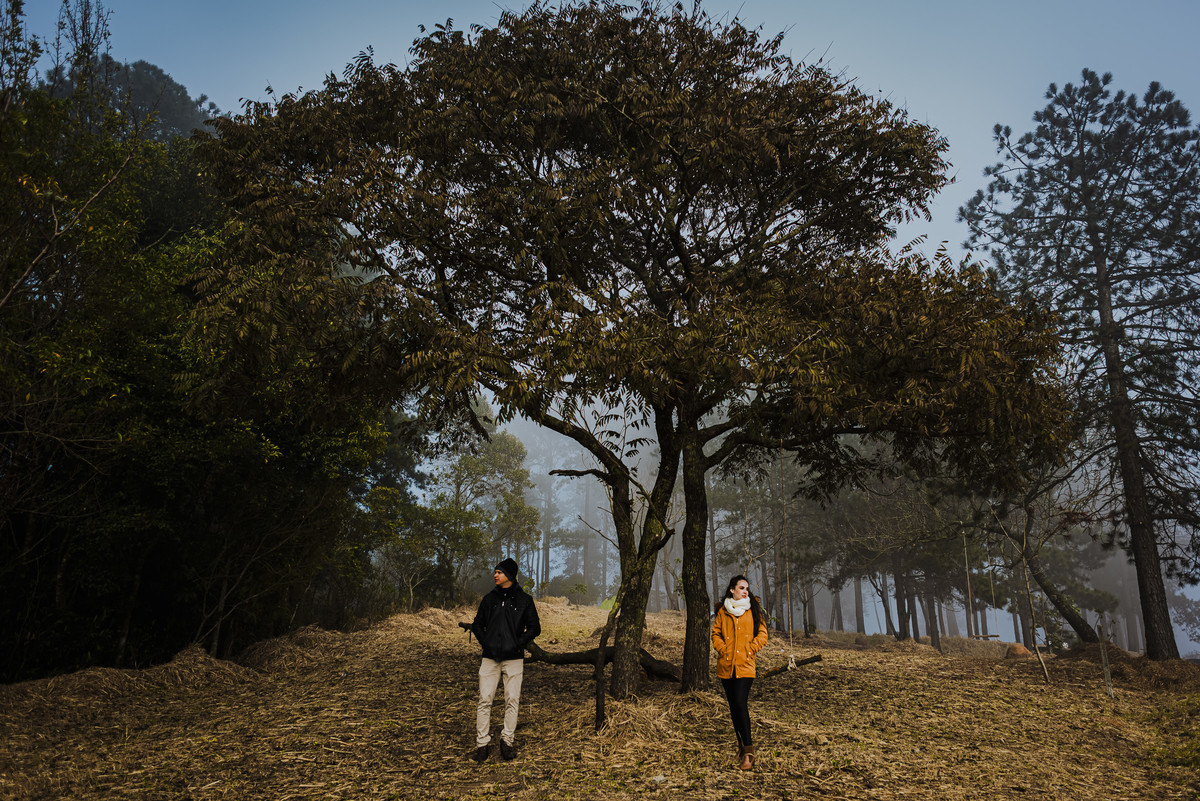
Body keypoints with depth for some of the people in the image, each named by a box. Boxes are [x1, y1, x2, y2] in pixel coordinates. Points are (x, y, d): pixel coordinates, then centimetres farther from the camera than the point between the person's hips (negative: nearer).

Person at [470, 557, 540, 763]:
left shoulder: (524, 600, 1)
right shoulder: (489, 599, 9)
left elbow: (535, 628, 3)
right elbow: (477, 624, 17)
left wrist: (518, 644, -8)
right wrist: (485, 642, 1)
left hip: (514, 659, -2)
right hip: (490, 658, 2)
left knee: (512, 700, 1)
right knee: (484, 700, -2)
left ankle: (508, 741, 14)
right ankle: (483, 743, 6)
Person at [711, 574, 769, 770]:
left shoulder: (753, 610, 3)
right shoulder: (723, 610, 7)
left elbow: (762, 634, 5)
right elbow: (716, 633, 11)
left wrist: (750, 650, -5)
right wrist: (722, 650, -4)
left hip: (745, 665, -3)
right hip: (726, 665, 3)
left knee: (741, 704, -14)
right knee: (733, 706, 10)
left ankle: (748, 751, -8)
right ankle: (742, 745, 23)